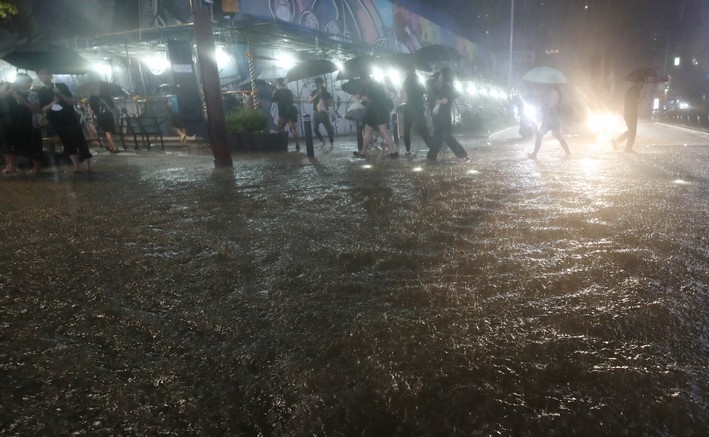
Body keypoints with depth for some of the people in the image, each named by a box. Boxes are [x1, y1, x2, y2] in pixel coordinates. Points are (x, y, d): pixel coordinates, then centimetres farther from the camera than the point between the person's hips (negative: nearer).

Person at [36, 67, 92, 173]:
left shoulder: (61, 86, 0)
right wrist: (53, 103, -15)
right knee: (67, 143, 4)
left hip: (70, 118, -3)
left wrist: (60, 94, -18)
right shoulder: (40, 92, 7)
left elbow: (72, 102, -4)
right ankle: (76, 165, 6)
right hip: (56, 121, 3)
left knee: (79, 140, -9)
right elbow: (42, 109, 3)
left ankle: (88, 165, -7)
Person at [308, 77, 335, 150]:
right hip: (316, 112, 3)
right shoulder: (314, 92, 8)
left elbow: (330, 103, -3)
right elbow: (310, 100, -4)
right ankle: (322, 141, 20)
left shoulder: (326, 92, 0)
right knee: (315, 128, 0)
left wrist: (324, 101, -19)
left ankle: (332, 143, 11)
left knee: (329, 129, -4)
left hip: (324, 112, -3)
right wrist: (316, 95, -17)